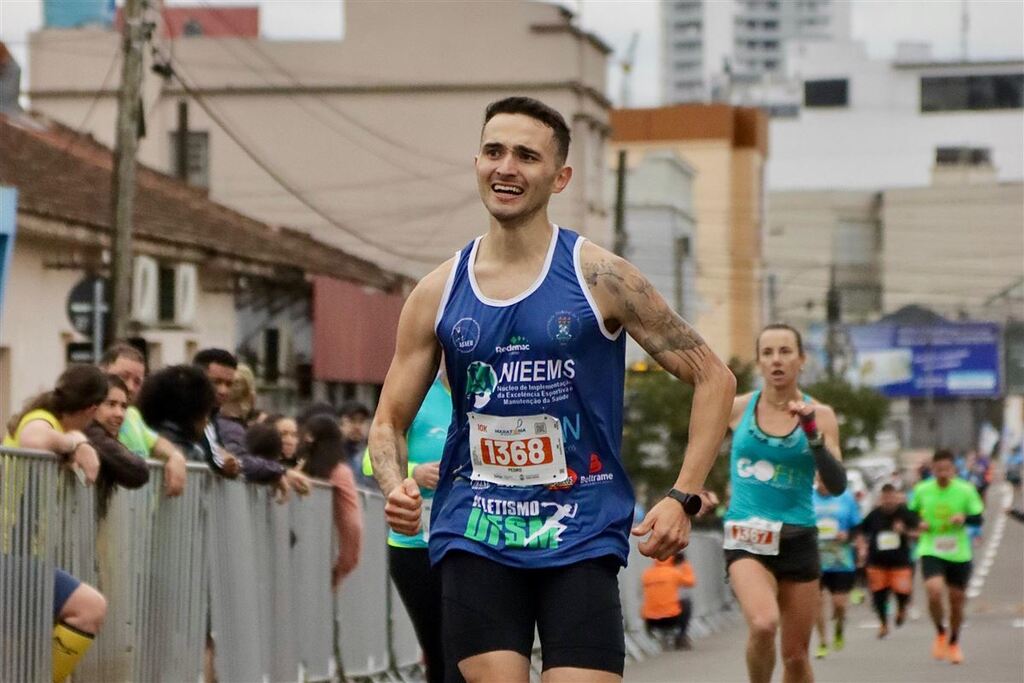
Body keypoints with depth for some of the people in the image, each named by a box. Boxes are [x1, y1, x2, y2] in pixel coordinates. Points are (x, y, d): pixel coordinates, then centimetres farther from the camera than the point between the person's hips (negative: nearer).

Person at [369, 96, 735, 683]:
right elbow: (390, 421, 14)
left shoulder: (598, 277, -3)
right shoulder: (438, 293, 6)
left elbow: (714, 378, 1)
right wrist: (396, 488, -8)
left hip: (580, 538, -2)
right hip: (473, 535, 2)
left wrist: (684, 498, -8)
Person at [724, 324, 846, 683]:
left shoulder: (819, 415, -1)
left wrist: (813, 434, -23)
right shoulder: (737, 408, 0)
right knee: (763, 624, -29)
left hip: (797, 541, 1)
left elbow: (836, 486, -11)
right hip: (746, 539, -1)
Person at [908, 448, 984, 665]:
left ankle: (954, 642, 34)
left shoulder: (965, 490, -6)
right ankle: (940, 633, 4)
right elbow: (911, 513, 14)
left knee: (957, 599, 10)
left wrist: (964, 517, -22)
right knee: (934, 592, -23)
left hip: (959, 553, 1)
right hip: (931, 551, -1)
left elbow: (978, 518, -1)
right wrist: (919, 524, -7)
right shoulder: (921, 490, -2)